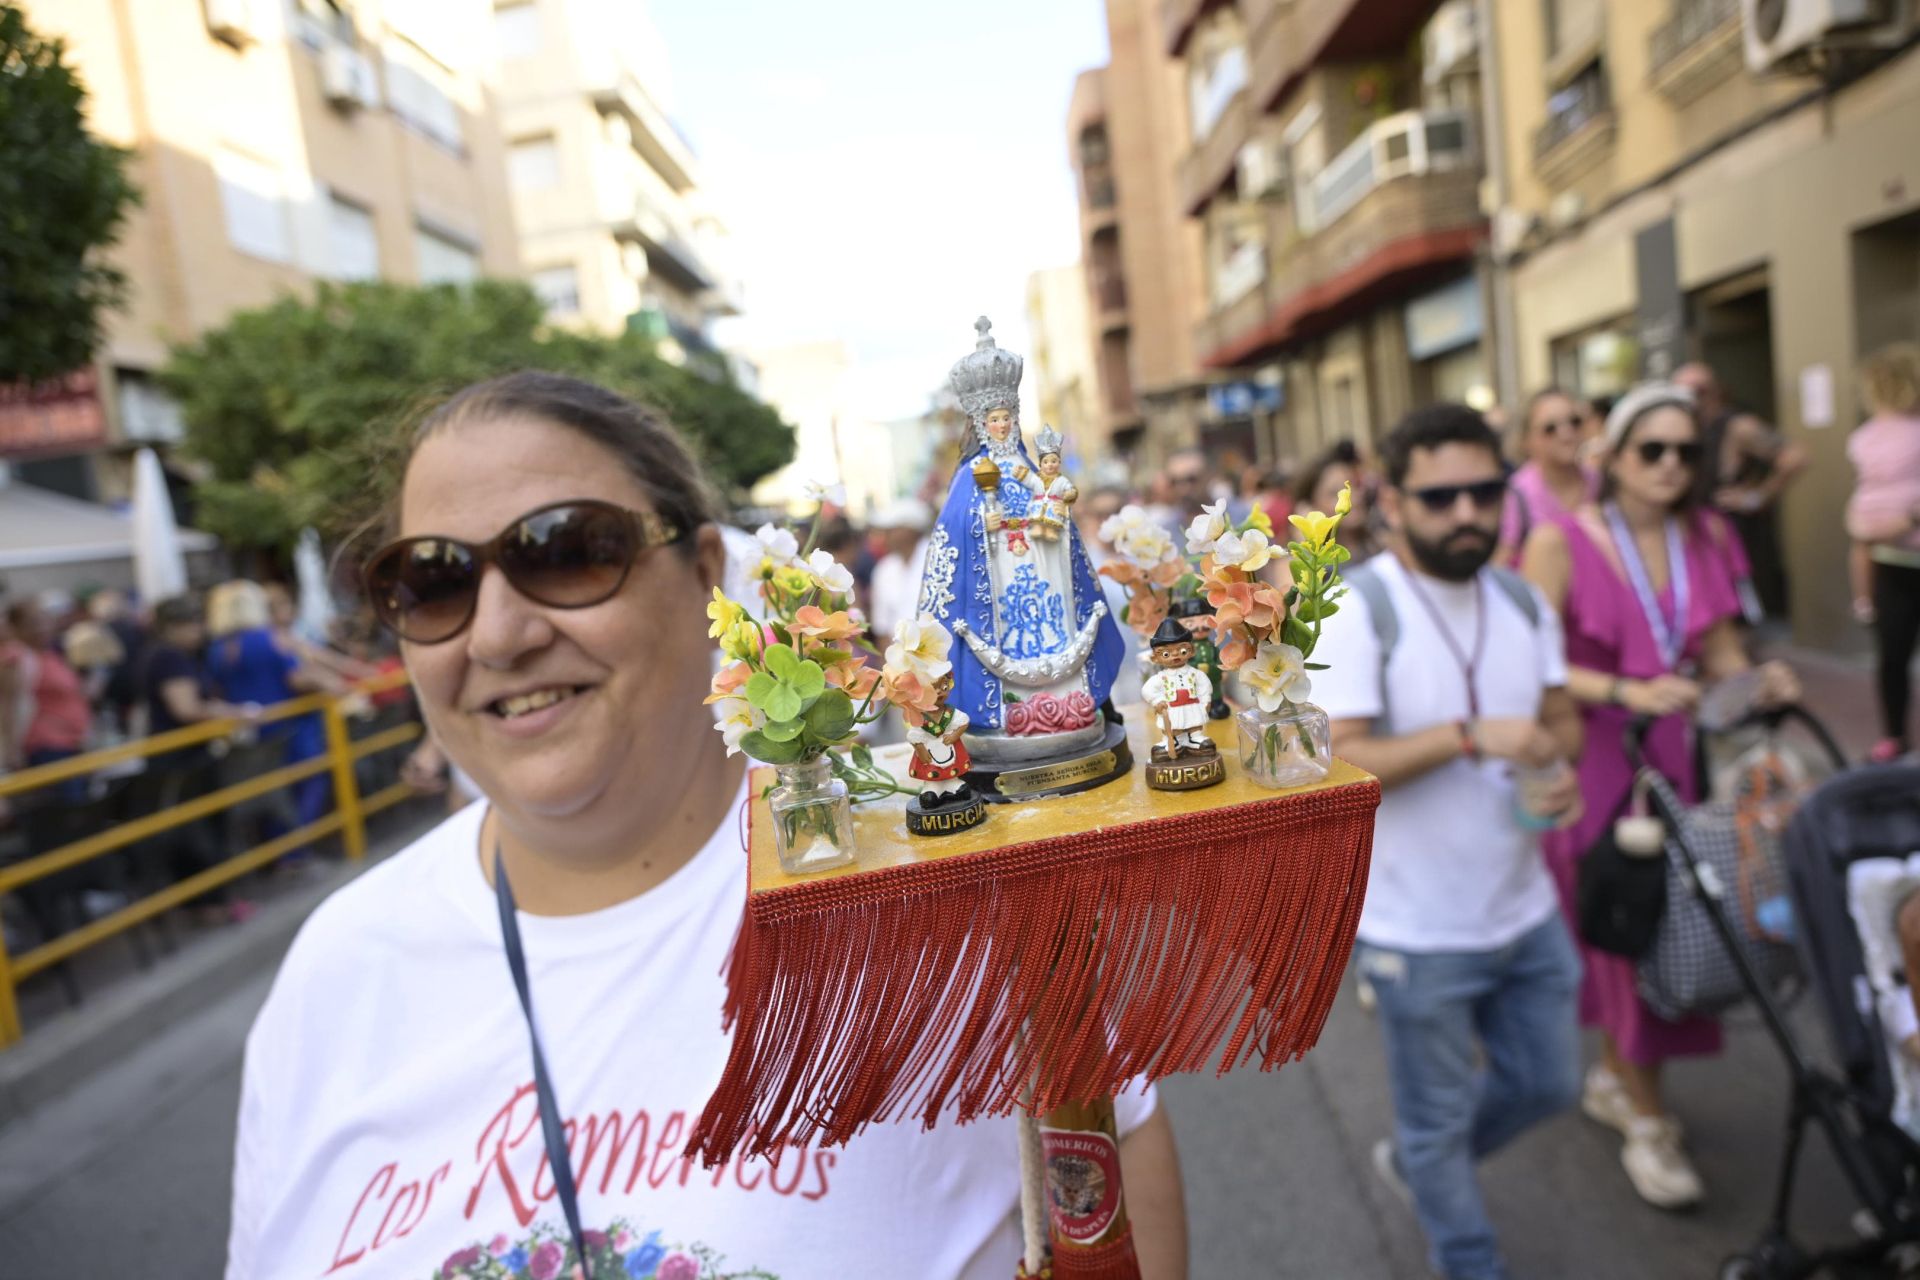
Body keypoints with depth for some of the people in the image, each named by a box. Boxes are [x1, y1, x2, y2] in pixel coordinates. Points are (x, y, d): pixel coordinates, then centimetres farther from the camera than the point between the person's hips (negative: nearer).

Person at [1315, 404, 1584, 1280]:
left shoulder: (1522, 599, 2)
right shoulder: (1354, 607, -20)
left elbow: (1561, 715, 11)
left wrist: (1561, 769, -11)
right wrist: (1471, 736, -32)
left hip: (1526, 910, 6)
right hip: (1418, 933, -6)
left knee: (1549, 1082, 23)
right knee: (1439, 1120, 15)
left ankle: (1414, 1162, 49)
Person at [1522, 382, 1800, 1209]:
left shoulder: (1704, 539, 8)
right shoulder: (1561, 542, -11)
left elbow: (1719, 651, 9)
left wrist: (1758, 682, -11)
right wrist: (1628, 693, -26)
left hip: (1673, 751, 6)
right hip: (1588, 757, -6)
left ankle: (1612, 1077, 35)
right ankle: (1646, 1122, 18)